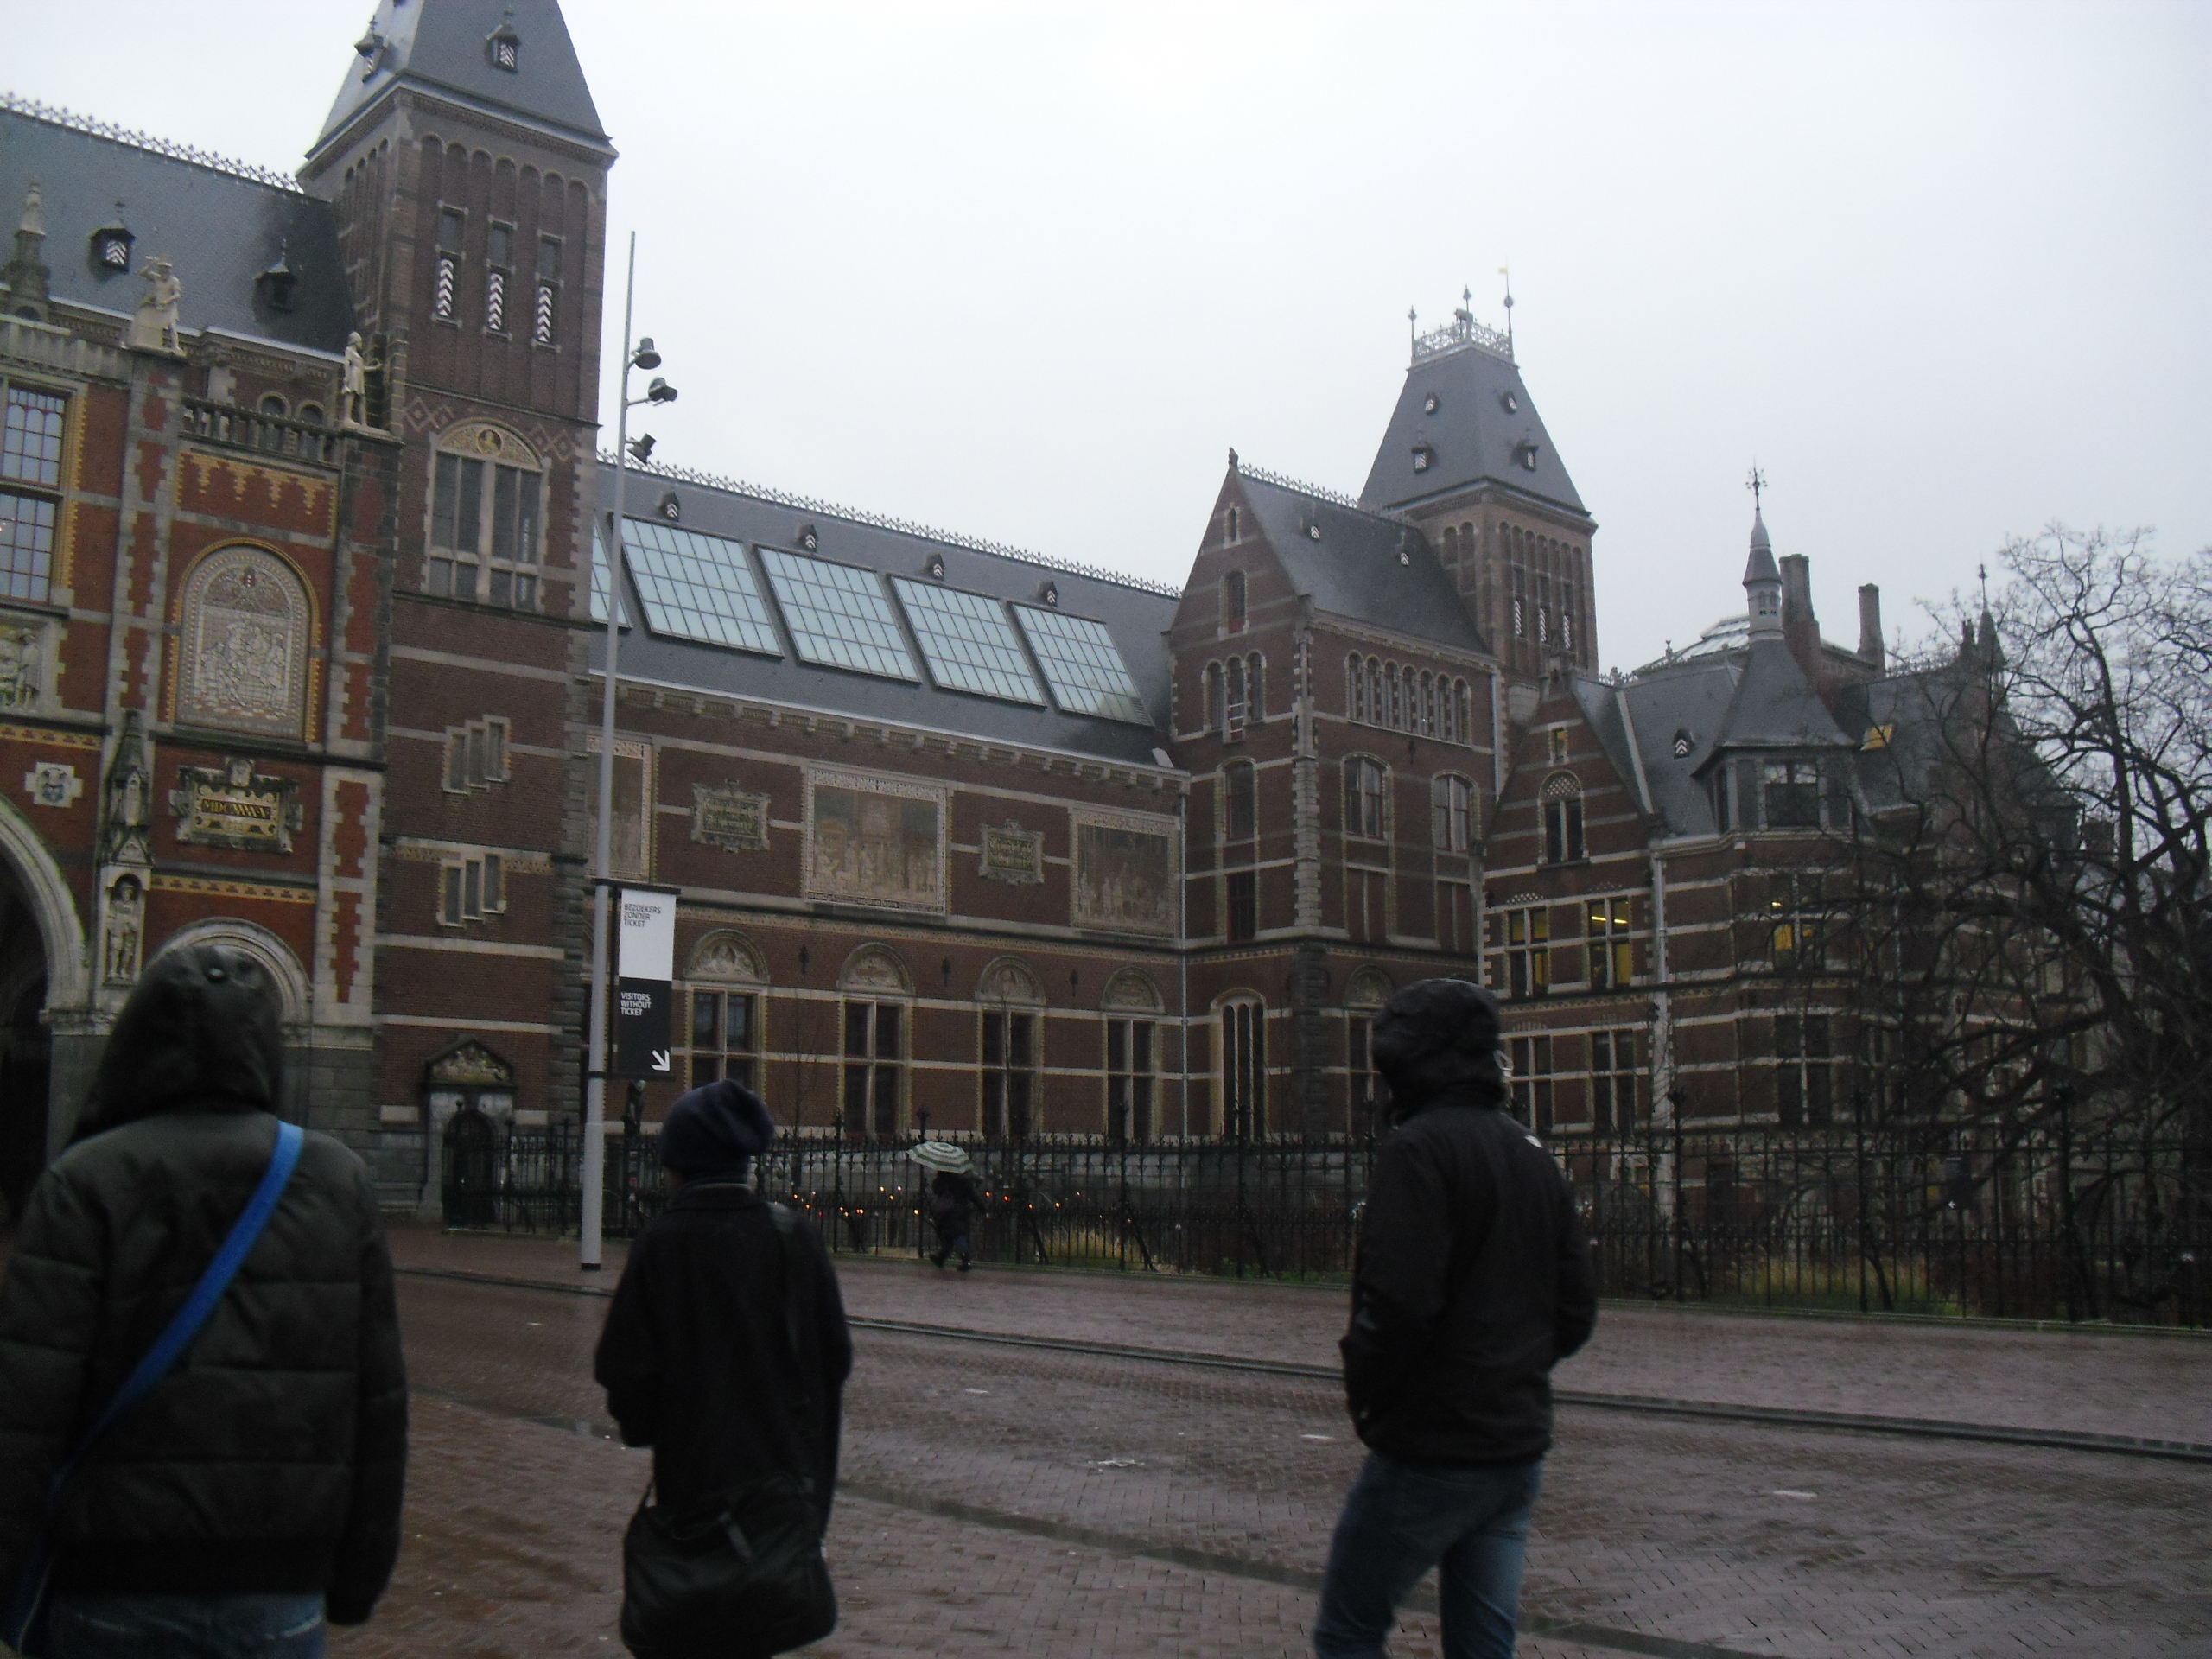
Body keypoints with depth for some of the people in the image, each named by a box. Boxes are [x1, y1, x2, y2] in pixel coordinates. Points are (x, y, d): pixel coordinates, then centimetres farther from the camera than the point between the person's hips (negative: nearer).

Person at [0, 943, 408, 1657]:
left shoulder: (87, 1182, -6)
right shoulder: (340, 1182, 3)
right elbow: (379, 1404, 4)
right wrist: (356, 1581, 12)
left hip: (117, 1593, -1)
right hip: (280, 1597, 2)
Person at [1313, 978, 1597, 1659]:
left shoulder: (1419, 1148, -15)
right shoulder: (1535, 1156, 12)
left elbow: (1398, 1305, -23)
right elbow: (1576, 1312, 14)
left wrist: (1362, 1390, -7)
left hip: (1431, 1450, -8)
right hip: (1519, 1448, 8)